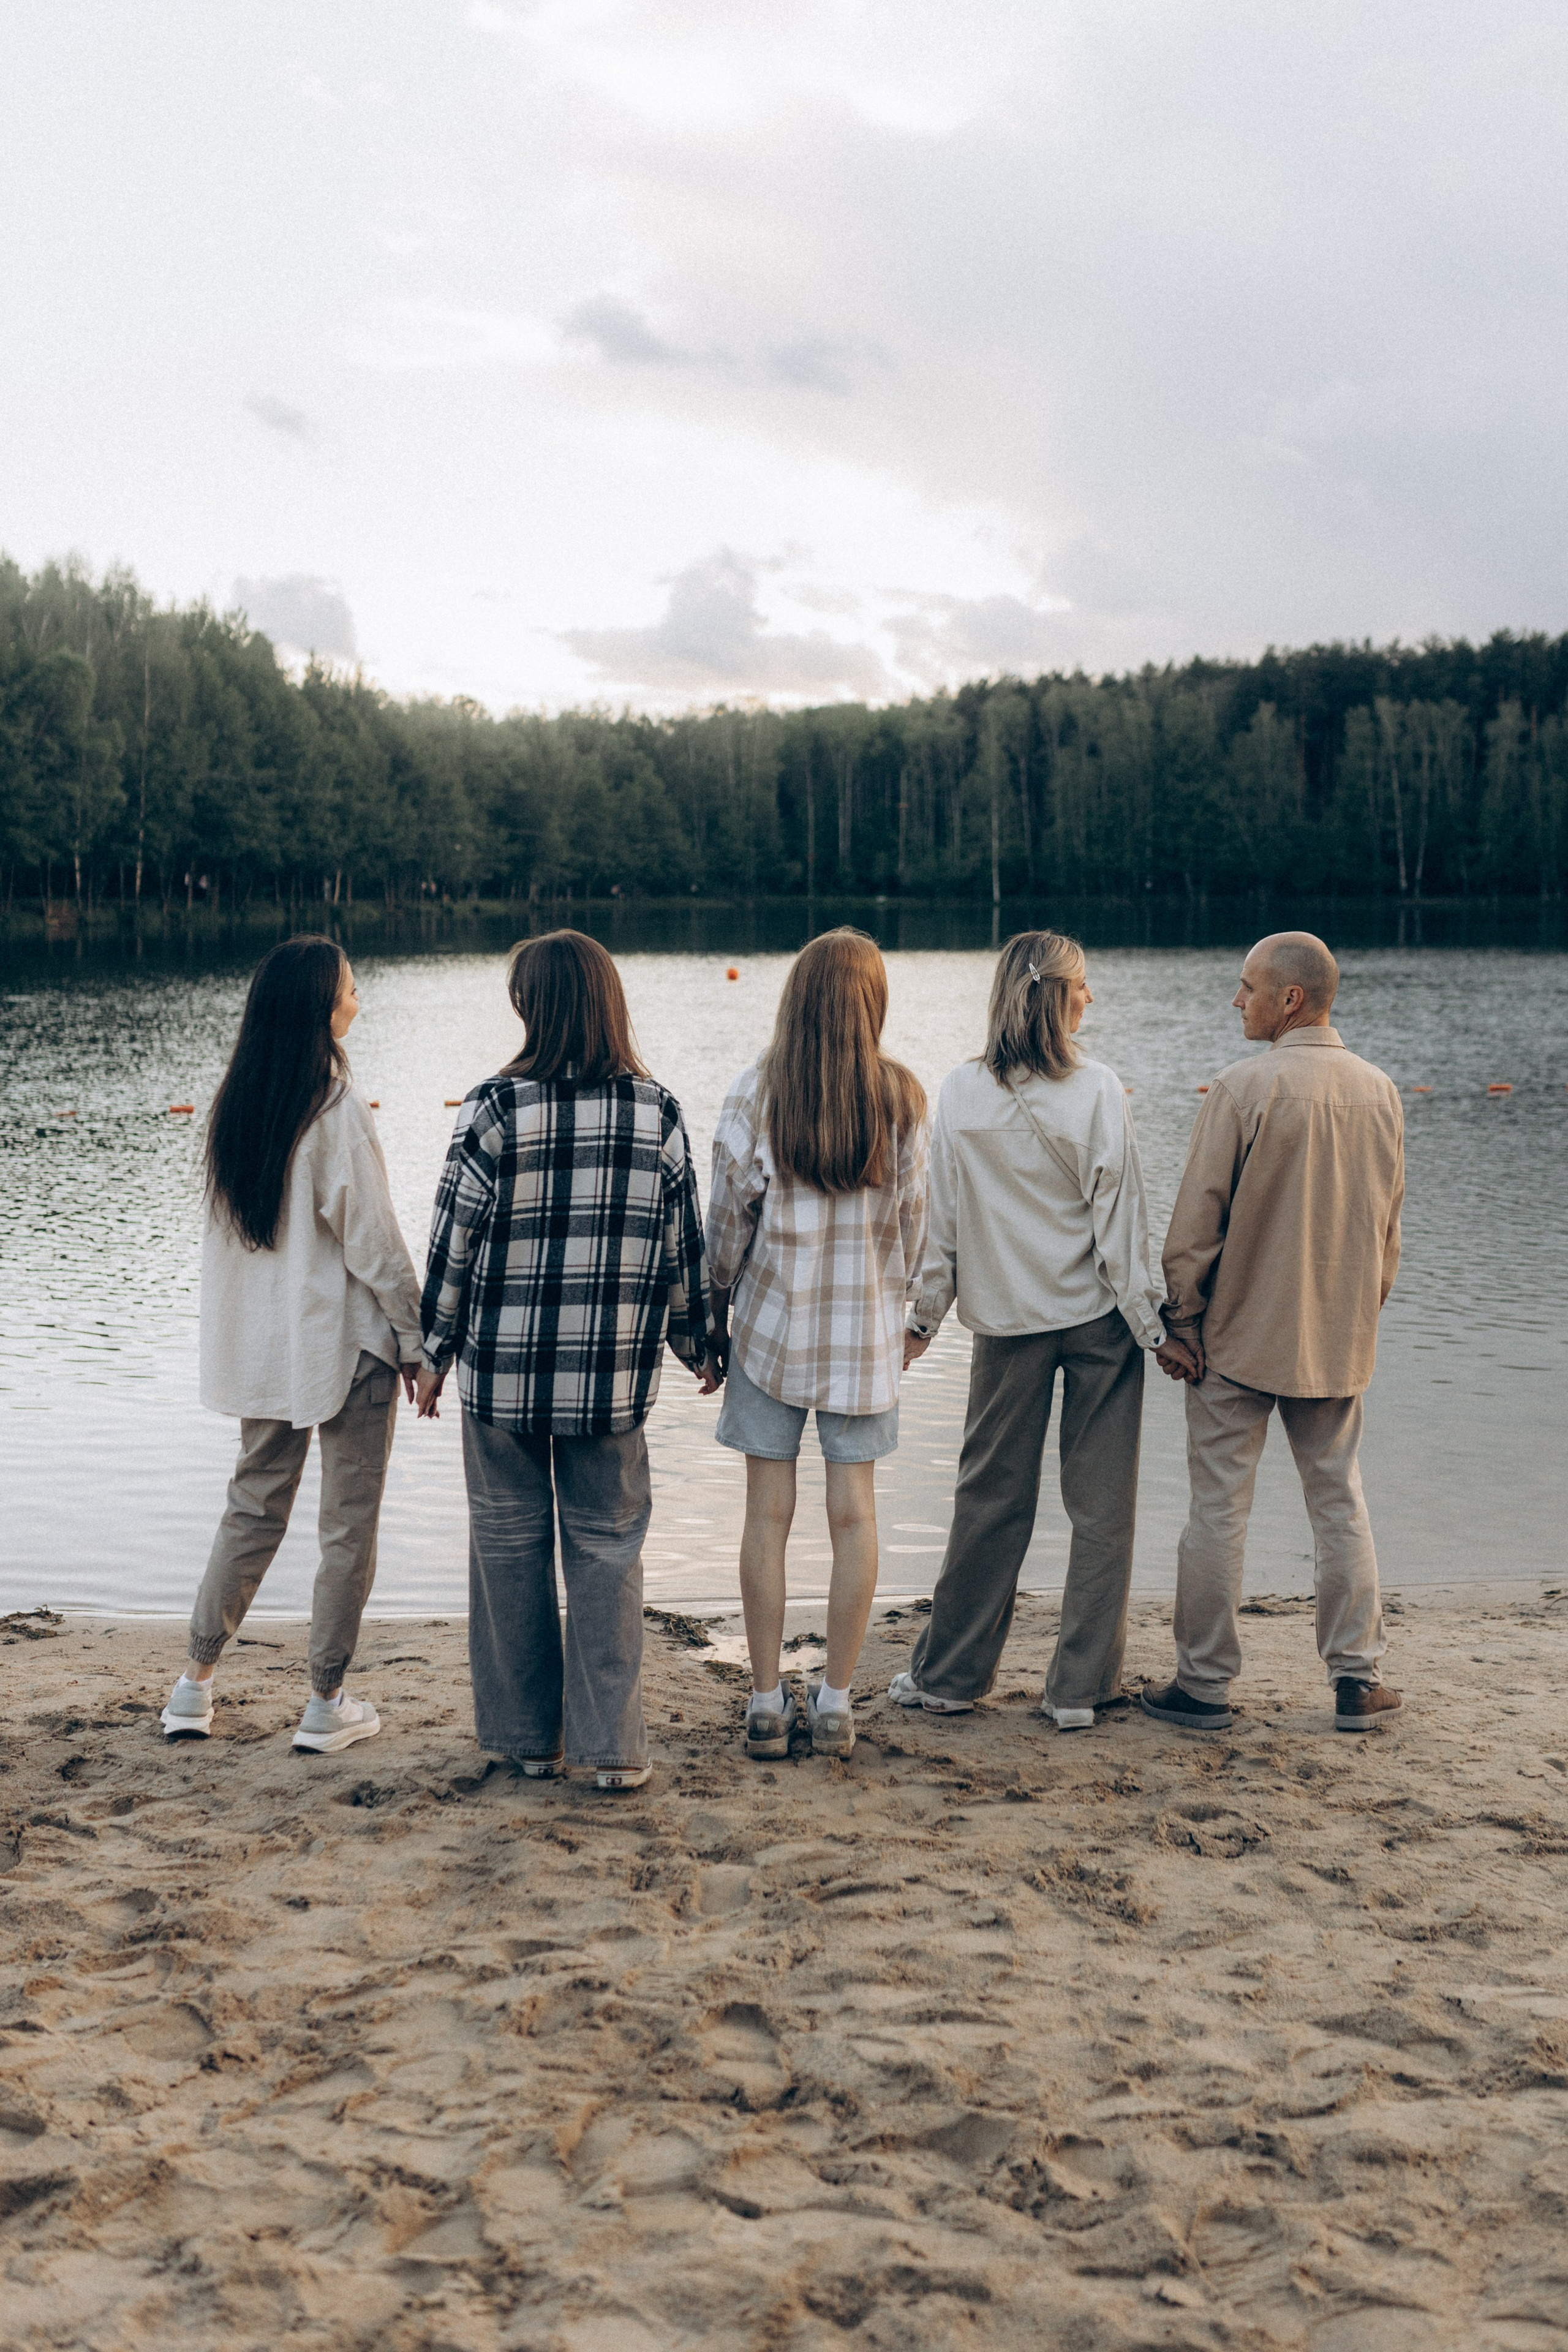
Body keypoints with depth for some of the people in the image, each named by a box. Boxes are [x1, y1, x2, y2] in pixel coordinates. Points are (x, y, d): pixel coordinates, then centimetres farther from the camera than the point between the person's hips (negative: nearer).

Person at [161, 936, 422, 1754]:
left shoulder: (238, 1101, 3)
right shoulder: (336, 1106, -18)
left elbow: (227, 1223, 9)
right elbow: (372, 1240, -16)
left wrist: (249, 1328, 17)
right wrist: (416, 1339, -7)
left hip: (260, 1340, 7)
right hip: (346, 1343, -6)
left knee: (253, 1506, 18)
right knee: (349, 1523, 6)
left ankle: (195, 1685, 20)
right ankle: (326, 1705, 13)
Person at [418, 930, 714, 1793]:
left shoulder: (496, 1108, -9)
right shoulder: (658, 1114, -2)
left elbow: (455, 1241, -6)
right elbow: (683, 1246, 4)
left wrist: (436, 1350, 6)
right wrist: (697, 1346, 18)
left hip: (503, 1369, -1)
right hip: (613, 1375, 1)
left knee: (510, 1543, 12)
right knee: (607, 1545, 10)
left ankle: (528, 1735, 21)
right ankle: (611, 1743, 10)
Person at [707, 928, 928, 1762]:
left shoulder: (755, 1092, -8)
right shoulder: (901, 1096, -4)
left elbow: (730, 1211, -5)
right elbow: (912, 1216, 2)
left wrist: (716, 1306, 8)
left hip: (772, 1318, -1)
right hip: (864, 1323, 1)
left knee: (768, 1513, 5)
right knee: (853, 1511, 8)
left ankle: (767, 1703, 10)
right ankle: (835, 1702, 13)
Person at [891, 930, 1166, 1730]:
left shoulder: (960, 1093, -4)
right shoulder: (1098, 1091, -11)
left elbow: (941, 1219, 0)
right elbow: (1119, 1219, -10)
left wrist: (924, 1316, 10)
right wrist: (1150, 1323, -3)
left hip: (1006, 1319, 2)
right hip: (1098, 1317, -2)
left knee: (990, 1498, 13)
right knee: (1101, 1506, 8)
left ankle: (948, 1673, 21)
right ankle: (1080, 1686, 13)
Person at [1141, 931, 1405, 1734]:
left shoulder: (1246, 1087, -15)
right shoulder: (1380, 1092, 2)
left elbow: (1197, 1218, -13)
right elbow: (1388, 1224, 10)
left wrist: (1181, 1321, -3)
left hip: (1240, 1336, -5)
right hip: (1339, 1341, 5)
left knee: (1219, 1507, 3)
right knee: (1339, 1502, 14)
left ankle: (1205, 1684, 10)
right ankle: (1357, 1680, 17)